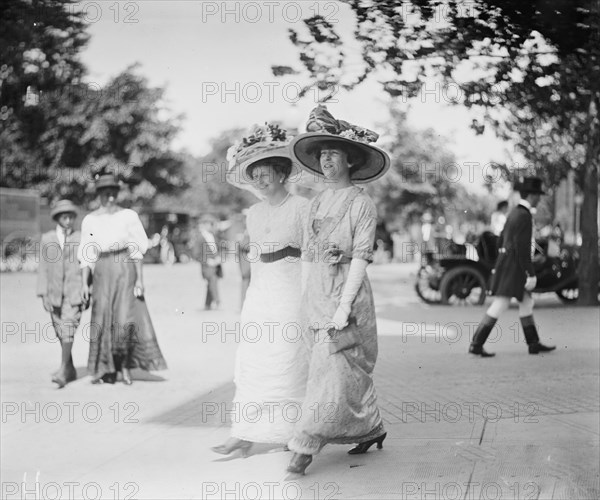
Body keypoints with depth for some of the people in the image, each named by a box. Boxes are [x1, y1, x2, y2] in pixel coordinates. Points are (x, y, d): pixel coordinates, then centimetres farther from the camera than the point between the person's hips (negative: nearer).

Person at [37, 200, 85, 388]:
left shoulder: (81, 238, 4)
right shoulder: (46, 239, 7)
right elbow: (43, 268, 4)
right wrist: (43, 294, -3)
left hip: (75, 292, -3)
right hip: (54, 293, 3)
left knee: (68, 328, -15)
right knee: (60, 332, 8)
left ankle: (62, 371, -18)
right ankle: (71, 369, 23)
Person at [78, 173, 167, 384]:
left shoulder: (128, 216, 1)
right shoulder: (89, 220, 7)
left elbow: (136, 249, -1)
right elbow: (87, 255, 8)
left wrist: (139, 278, -6)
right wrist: (84, 282, 1)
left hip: (125, 269, -2)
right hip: (102, 272, 2)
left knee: (125, 317, -10)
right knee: (103, 319, 0)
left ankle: (126, 364, 7)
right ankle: (106, 370, 9)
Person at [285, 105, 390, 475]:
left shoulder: (362, 204, -6)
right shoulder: (317, 204, 14)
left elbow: (361, 258, -12)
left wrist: (344, 306, -19)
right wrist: (306, 304, 12)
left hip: (347, 299, -6)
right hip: (317, 298, 6)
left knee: (334, 373, -7)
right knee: (351, 373, 12)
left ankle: (305, 447, -4)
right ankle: (372, 429, 28)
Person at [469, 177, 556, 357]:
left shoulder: (515, 212, 13)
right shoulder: (524, 216, -19)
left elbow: (502, 240, 18)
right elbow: (522, 248, -23)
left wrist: (501, 266, 25)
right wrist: (531, 274, -19)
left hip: (507, 264, 10)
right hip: (513, 267, -10)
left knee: (526, 303, 15)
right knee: (499, 306, -7)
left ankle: (534, 344, 22)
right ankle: (476, 344, -5)